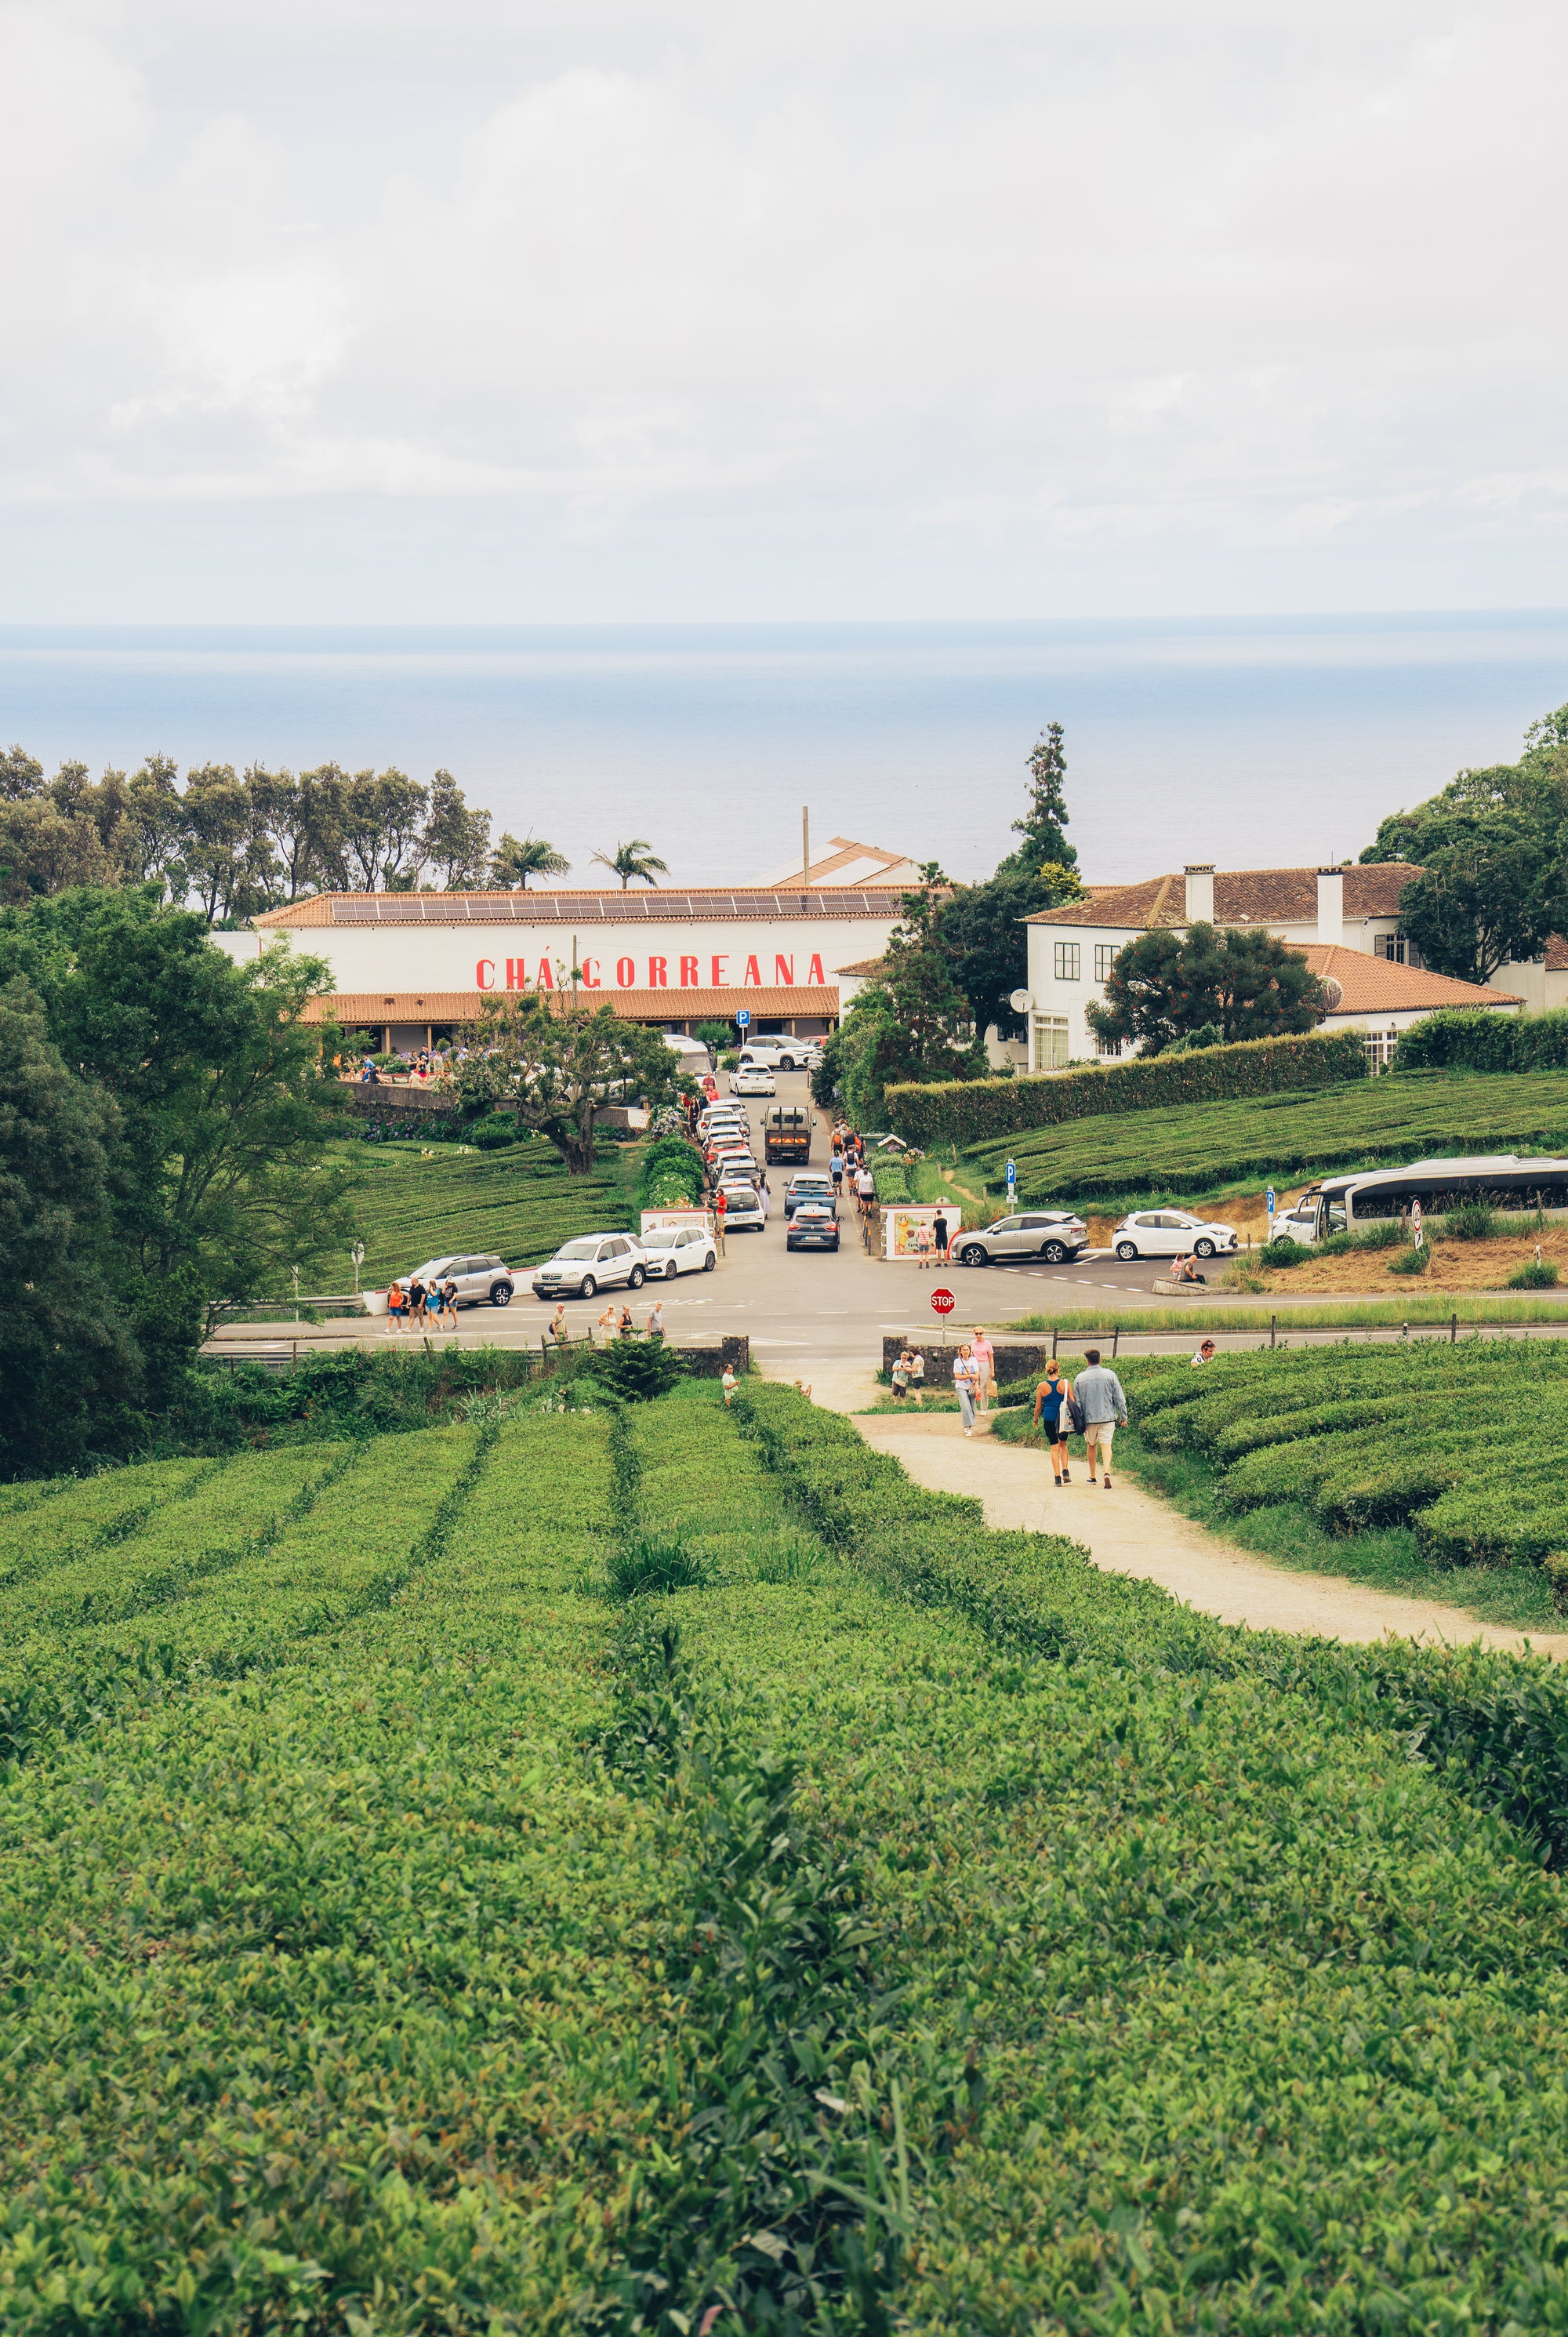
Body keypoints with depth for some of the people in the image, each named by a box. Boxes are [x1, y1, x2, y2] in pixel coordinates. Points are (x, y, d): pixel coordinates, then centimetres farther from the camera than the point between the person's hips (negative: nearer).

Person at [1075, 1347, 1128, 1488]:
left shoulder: (1080, 1378, -2)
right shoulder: (1110, 1375, -4)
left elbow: (1076, 1401, 4)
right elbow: (1119, 1398, -2)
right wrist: (1123, 1417, 6)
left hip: (1088, 1418, 1)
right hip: (1107, 1417, -1)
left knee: (1091, 1446, 18)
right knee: (1106, 1445, -5)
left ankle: (1092, 1476, 25)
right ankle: (1107, 1472, -27)